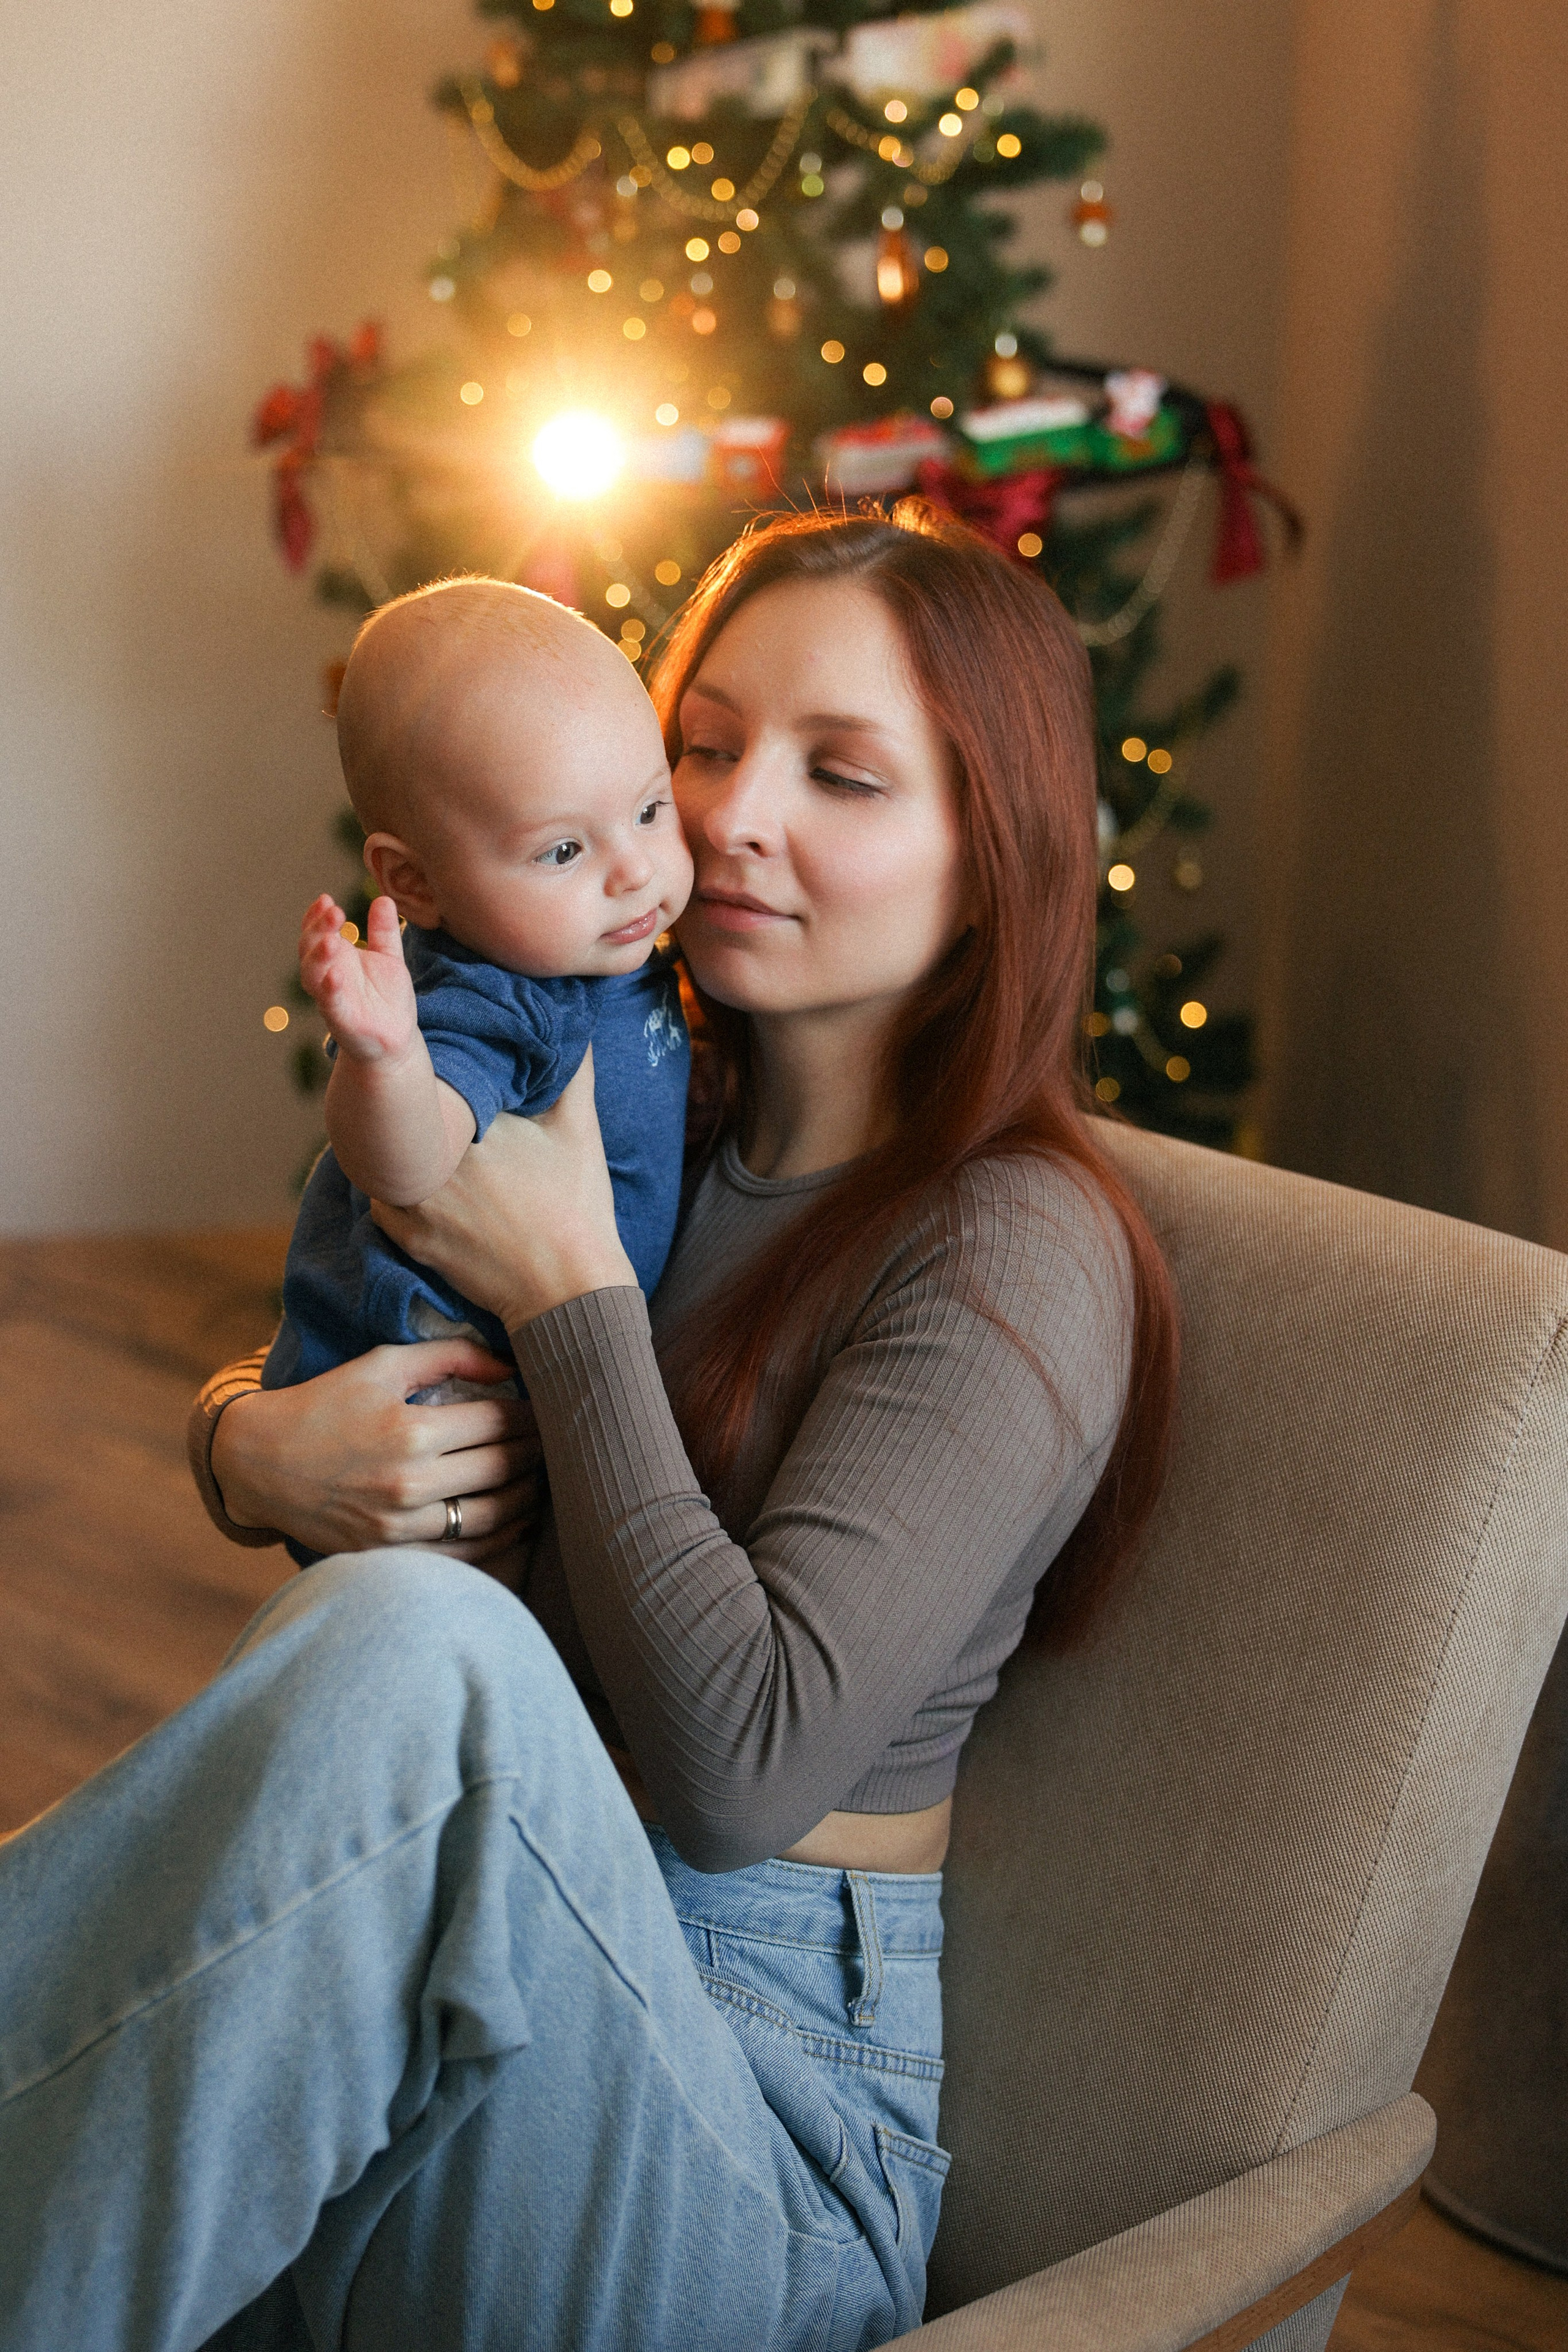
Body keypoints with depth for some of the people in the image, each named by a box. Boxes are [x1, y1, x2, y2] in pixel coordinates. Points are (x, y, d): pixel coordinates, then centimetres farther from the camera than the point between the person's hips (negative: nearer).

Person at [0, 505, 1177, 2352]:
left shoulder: (1015, 1253, -9)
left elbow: (747, 1766, -18)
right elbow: (258, 1380, 17)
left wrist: (568, 1289, -15)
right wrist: (255, 1449, -8)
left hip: (756, 2088, -5)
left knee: (413, 1645, -35)